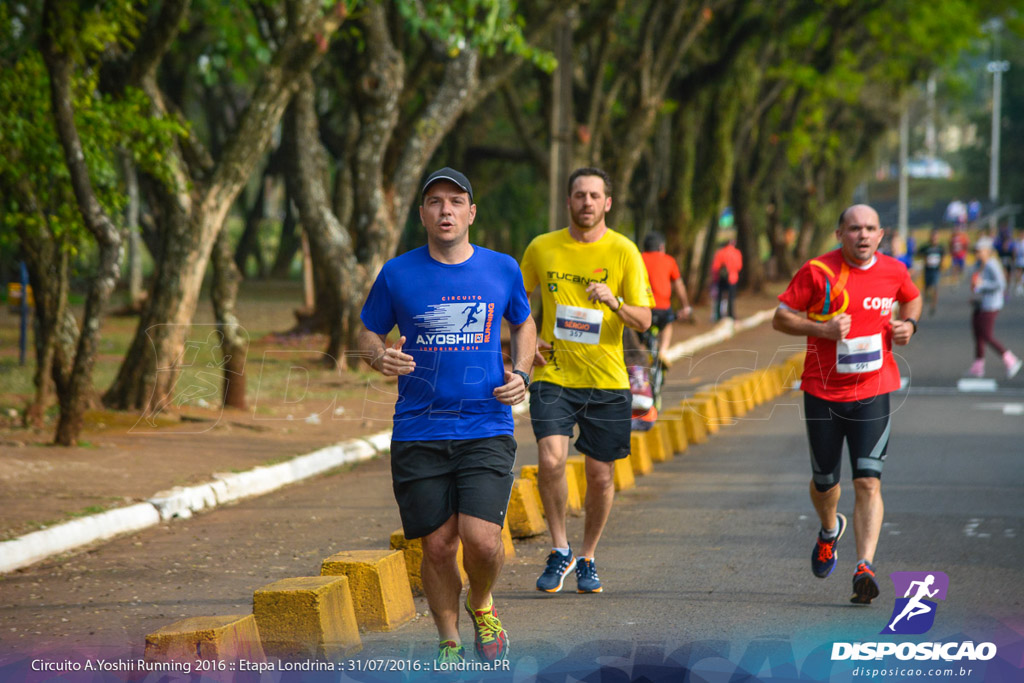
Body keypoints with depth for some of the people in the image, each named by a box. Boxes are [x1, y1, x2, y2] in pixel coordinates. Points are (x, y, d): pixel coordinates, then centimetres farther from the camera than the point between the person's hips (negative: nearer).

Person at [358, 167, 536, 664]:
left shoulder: (502, 270, 6)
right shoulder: (397, 274, 2)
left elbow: (523, 325, 21)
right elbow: (368, 333, 12)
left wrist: (520, 373, 3)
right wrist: (381, 358, -11)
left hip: (486, 428, 0)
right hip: (417, 433, 0)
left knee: (480, 538, -15)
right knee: (437, 546, 1)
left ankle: (481, 606, 18)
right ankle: (449, 642, 23)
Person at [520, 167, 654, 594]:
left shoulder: (624, 251, -2)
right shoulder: (541, 248, 3)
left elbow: (644, 320, -4)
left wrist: (614, 303, -24)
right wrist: (527, 339, 3)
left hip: (607, 381, 0)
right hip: (553, 377, 0)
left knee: (600, 475, 5)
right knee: (550, 459, -19)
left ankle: (587, 558, 26)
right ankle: (559, 551, 0)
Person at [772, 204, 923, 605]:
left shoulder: (893, 272, 2)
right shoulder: (817, 271, -7)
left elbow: (912, 299, 25)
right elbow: (780, 318, -4)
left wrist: (909, 324, 3)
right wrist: (823, 328, -19)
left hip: (873, 393, 0)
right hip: (823, 392, 0)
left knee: (868, 482, -13)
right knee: (824, 482, 13)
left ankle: (865, 568, -18)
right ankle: (829, 531, 46)